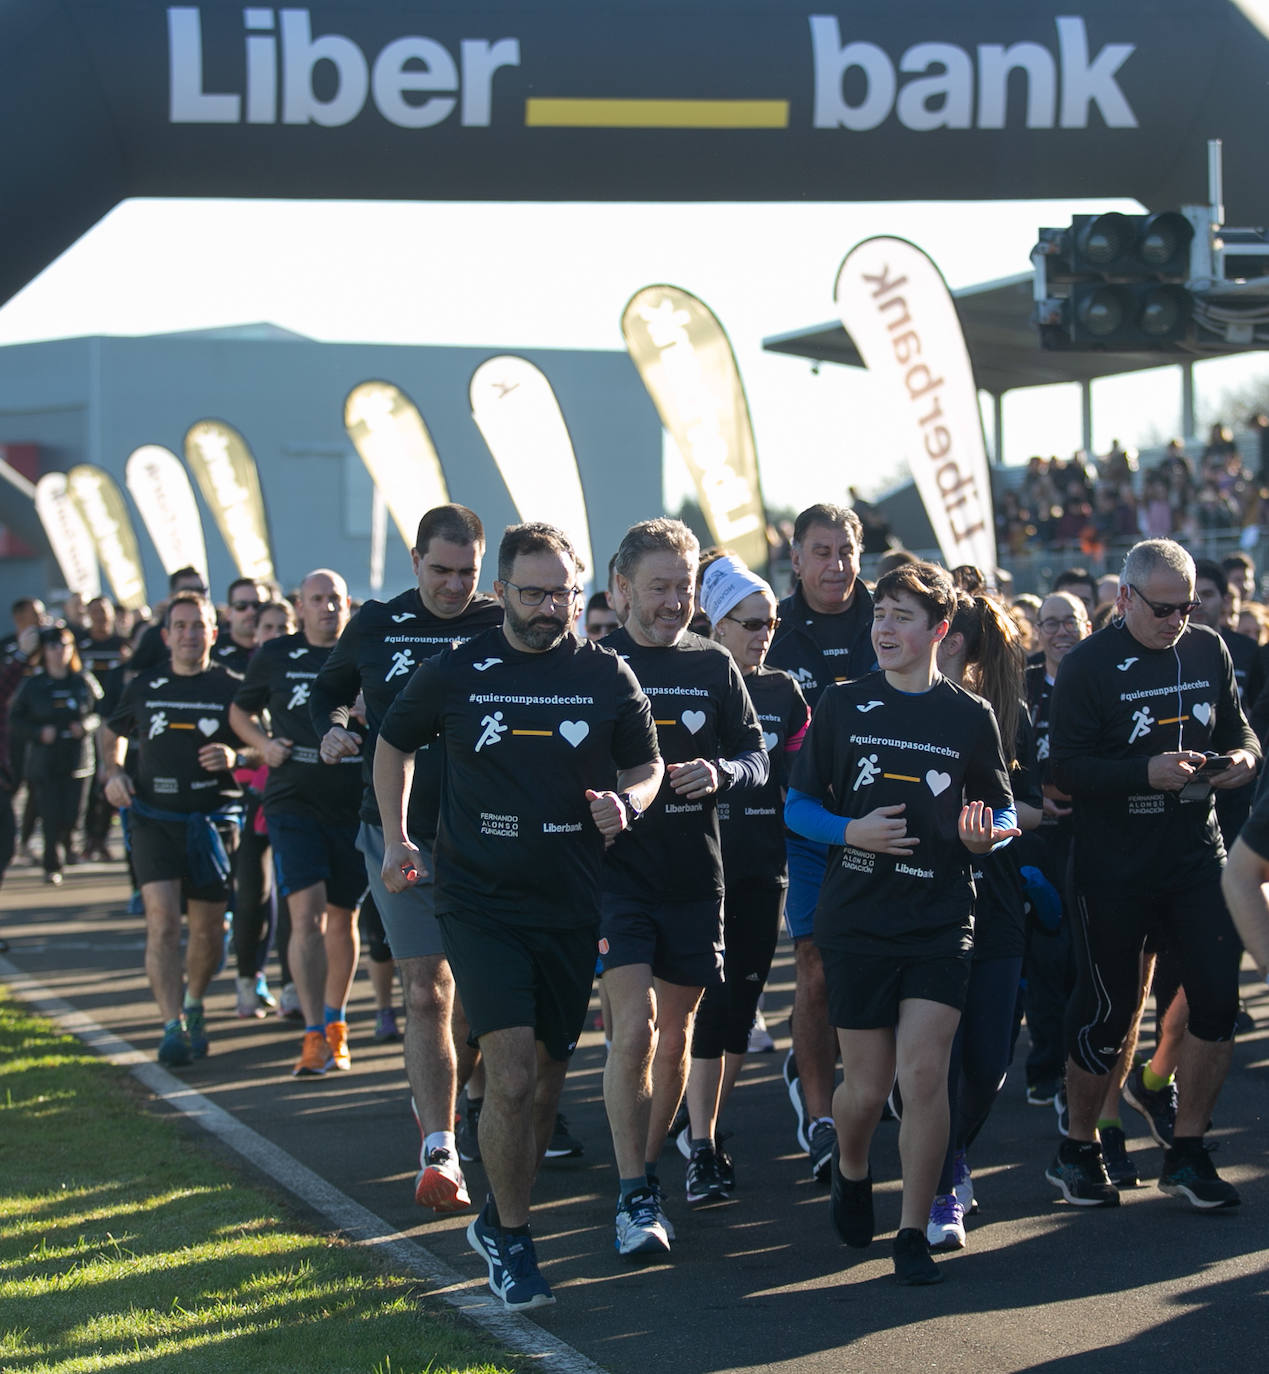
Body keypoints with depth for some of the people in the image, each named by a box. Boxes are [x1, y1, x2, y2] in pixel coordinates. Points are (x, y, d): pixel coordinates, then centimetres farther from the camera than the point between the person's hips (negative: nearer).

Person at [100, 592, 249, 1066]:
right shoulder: (143, 688, 9)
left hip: (212, 821, 0)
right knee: (162, 919, -15)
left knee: (208, 928, 7)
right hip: (153, 818, 0)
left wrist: (235, 757, -14)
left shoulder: (232, 688, 2)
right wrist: (113, 773, 9)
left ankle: (193, 1006, 34)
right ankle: (173, 1027, -18)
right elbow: (114, 734, 26)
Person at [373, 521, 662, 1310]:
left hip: (572, 908, 2)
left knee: (547, 1075, 10)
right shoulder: (455, 674, 0)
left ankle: (500, 1216, 30)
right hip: (481, 903, -2)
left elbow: (647, 764, 11)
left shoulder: (607, 676, 2)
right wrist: (396, 839, 8)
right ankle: (511, 1241, 1)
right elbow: (395, 743, 16)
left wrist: (626, 803, -11)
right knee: (512, 1074, -14)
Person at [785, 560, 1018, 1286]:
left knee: (924, 1072, -11)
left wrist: (987, 834, -11)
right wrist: (851, 831, -13)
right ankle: (851, 1170, 38)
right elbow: (799, 806, 7)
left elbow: (1002, 814, 13)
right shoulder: (842, 707, 4)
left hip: (941, 921, 0)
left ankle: (915, 1233, 1)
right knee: (867, 1085, 4)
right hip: (857, 918, 0)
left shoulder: (970, 717, 4)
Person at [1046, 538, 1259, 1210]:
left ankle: (1187, 1154, 11)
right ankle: (1078, 1150, 22)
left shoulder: (1208, 649, 6)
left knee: (1218, 997, -3)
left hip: (1196, 854, 4)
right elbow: (1066, 766, -13)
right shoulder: (1089, 664, -9)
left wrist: (1242, 756, -7)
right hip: (1113, 868, -4)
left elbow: (1237, 727, 16)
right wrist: (1147, 772, -24)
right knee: (1106, 1010, 4)